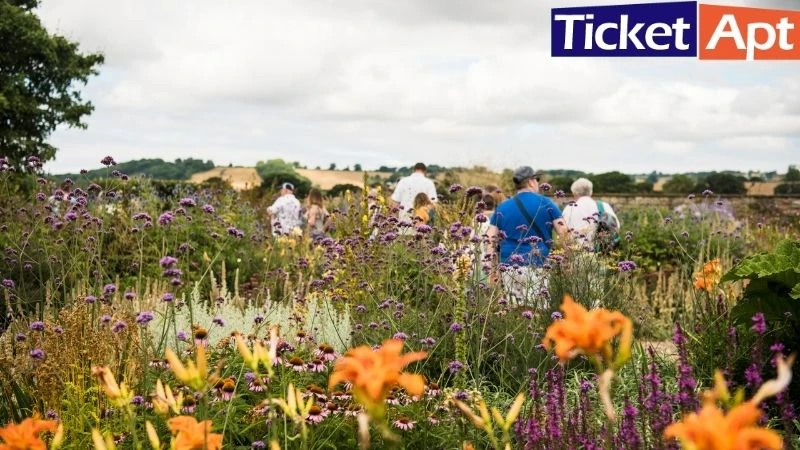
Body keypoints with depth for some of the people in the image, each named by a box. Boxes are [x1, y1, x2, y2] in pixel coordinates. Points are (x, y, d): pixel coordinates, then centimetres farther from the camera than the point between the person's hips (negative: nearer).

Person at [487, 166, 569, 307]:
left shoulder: (502, 208, 12)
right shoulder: (545, 203, 4)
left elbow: (491, 240, 7)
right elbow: (564, 233, -1)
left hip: (509, 268, 3)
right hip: (537, 268, -3)